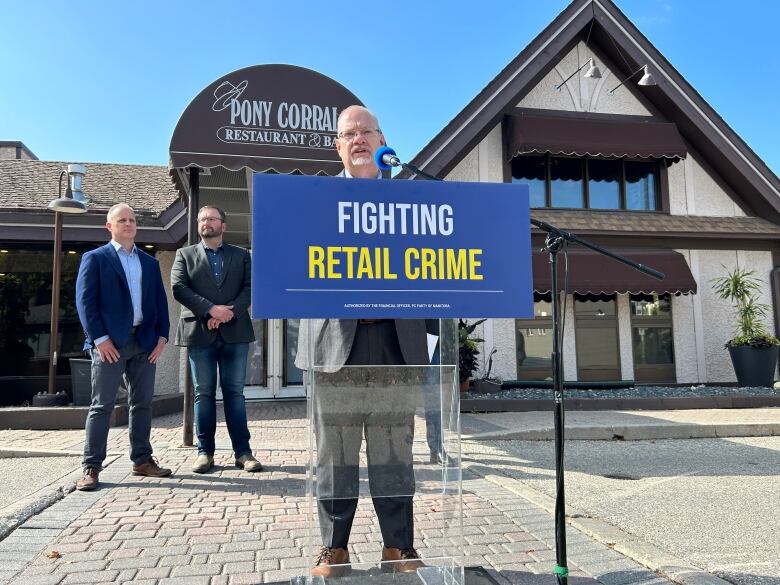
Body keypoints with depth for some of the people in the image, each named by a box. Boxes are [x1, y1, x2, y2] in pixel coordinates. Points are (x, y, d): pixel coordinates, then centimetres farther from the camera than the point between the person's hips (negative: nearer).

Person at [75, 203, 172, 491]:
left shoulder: (150, 262, 17)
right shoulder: (95, 258, 3)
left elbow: (160, 301, 14)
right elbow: (85, 300, -5)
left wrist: (161, 335, 2)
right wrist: (99, 338, -14)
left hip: (145, 342, 5)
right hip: (110, 342, -4)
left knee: (142, 403, 9)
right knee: (102, 405, -1)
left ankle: (142, 460, 19)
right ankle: (91, 467, 5)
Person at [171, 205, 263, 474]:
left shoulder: (241, 255, 12)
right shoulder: (185, 255, 11)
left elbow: (250, 287, 1)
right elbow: (179, 288, -3)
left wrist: (229, 312, -14)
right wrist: (211, 309, -15)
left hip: (234, 332, 0)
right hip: (199, 332, 0)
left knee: (234, 392, 2)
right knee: (204, 393, 5)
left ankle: (243, 451, 5)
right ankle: (205, 451, 12)